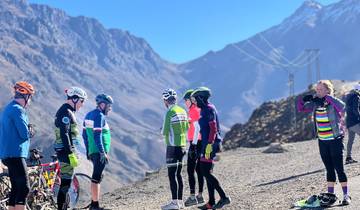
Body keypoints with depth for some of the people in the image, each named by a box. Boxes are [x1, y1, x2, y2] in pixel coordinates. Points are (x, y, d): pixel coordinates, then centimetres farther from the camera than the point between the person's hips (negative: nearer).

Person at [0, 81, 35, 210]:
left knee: (16, 188, 13)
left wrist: (28, 131, 7)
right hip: (15, 154, -10)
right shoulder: (18, 110, -14)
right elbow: (25, 134, -18)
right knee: (24, 188, -10)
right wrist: (30, 131, 3)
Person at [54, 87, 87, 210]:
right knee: (66, 182, -9)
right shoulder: (66, 112, -15)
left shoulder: (68, 111, 18)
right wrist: (71, 155, -25)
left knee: (66, 181, 15)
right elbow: (64, 135, -23)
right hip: (66, 150, -11)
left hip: (66, 150, 11)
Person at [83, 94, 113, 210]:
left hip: (92, 152, 10)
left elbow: (84, 134, 19)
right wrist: (103, 152, -21)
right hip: (99, 152, -10)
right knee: (96, 178, -7)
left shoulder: (89, 115, 15)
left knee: (97, 177, 17)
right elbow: (97, 135, -21)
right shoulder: (100, 116, -14)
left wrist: (88, 150, 24)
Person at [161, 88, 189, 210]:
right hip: (182, 145, 8)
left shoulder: (170, 112, -14)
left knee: (172, 174, -4)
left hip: (173, 145, -8)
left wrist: (163, 131, 7)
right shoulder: (182, 111, 8)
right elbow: (186, 128, 16)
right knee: (178, 174, 13)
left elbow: (165, 131, -14)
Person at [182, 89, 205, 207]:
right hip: (200, 143, 10)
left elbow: (197, 128, -18)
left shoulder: (193, 110, -12)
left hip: (195, 143, -10)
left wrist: (193, 144, -18)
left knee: (190, 170, -6)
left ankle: (192, 197, -6)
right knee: (198, 169, 12)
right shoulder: (199, 110, 16)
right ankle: (200, 196, 17)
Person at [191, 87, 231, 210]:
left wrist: (209, 145, -24)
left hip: (210, 144, -10)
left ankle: (224, 197, -9)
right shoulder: (205, 110, 18)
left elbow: (213, 128, -20)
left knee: (206, 172, -11)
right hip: (207, 143, 10)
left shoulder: (209, 109, -12)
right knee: (206, 172, 10)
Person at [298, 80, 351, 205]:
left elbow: (342, 106, -34)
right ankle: (330, 195, 21)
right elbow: (300, 108, 11)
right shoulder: (315, 103, 4)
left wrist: (328, 97, -33)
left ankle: (346, 196, 6)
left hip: (335, 140, -5)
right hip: (322, 141, 6)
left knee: (339, 168, -3)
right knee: (329, 169, 13)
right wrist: (303, 99, -9)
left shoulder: (333, 103, -12)